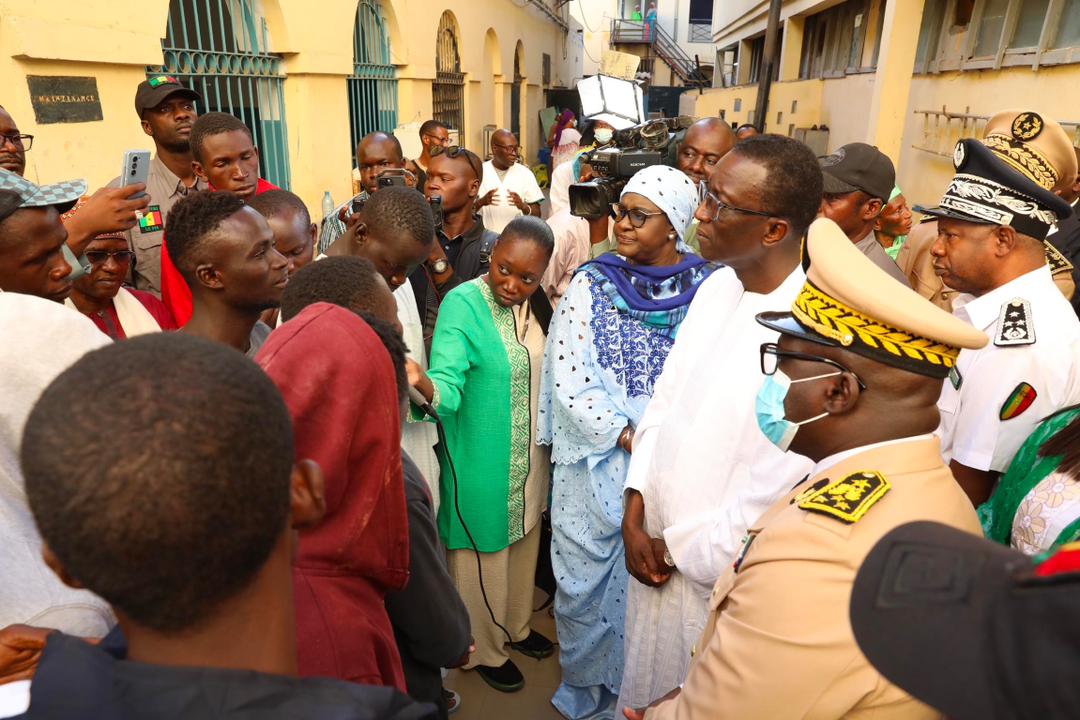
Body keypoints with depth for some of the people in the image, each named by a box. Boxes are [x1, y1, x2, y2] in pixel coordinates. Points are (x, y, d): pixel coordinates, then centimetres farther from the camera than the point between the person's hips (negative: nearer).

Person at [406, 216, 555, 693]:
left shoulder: (533, 303, -2)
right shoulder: (462, 304, -21)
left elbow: (541, 372, 7)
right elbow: (449, 384, -31)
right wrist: (423, 384, -51)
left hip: (529, 458, 7)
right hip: (482, 463, -6)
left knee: (523, 542, 24)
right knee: (483, 553, 12)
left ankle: (516, 626, 49)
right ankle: (484, 650, 37)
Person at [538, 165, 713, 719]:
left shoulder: (708, 289, -3)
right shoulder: (592, 285, -4)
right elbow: (572, 381, -9)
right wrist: (630, 437, -14)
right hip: (598, 465, 0)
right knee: (590, 578, 13)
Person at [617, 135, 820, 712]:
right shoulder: (717, 286, -2)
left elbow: (778, 488, -22)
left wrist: (681, 550, -9)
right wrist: (635, 514, -2)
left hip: (718, 573, -6)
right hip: (655, 549, 6)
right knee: (646, 693, 26)